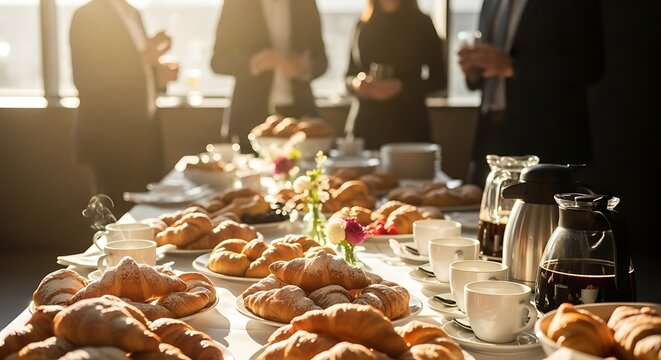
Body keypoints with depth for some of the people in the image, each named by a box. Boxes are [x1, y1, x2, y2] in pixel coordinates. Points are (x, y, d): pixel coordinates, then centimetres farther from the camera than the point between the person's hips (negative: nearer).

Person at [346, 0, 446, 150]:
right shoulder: (363, 24, 12)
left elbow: (438, 80, 0)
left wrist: (400, 86, -15)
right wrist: (356, 83, -8)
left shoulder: (421, 24, 3)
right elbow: (350, 75, 15)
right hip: (366, 124, 3)